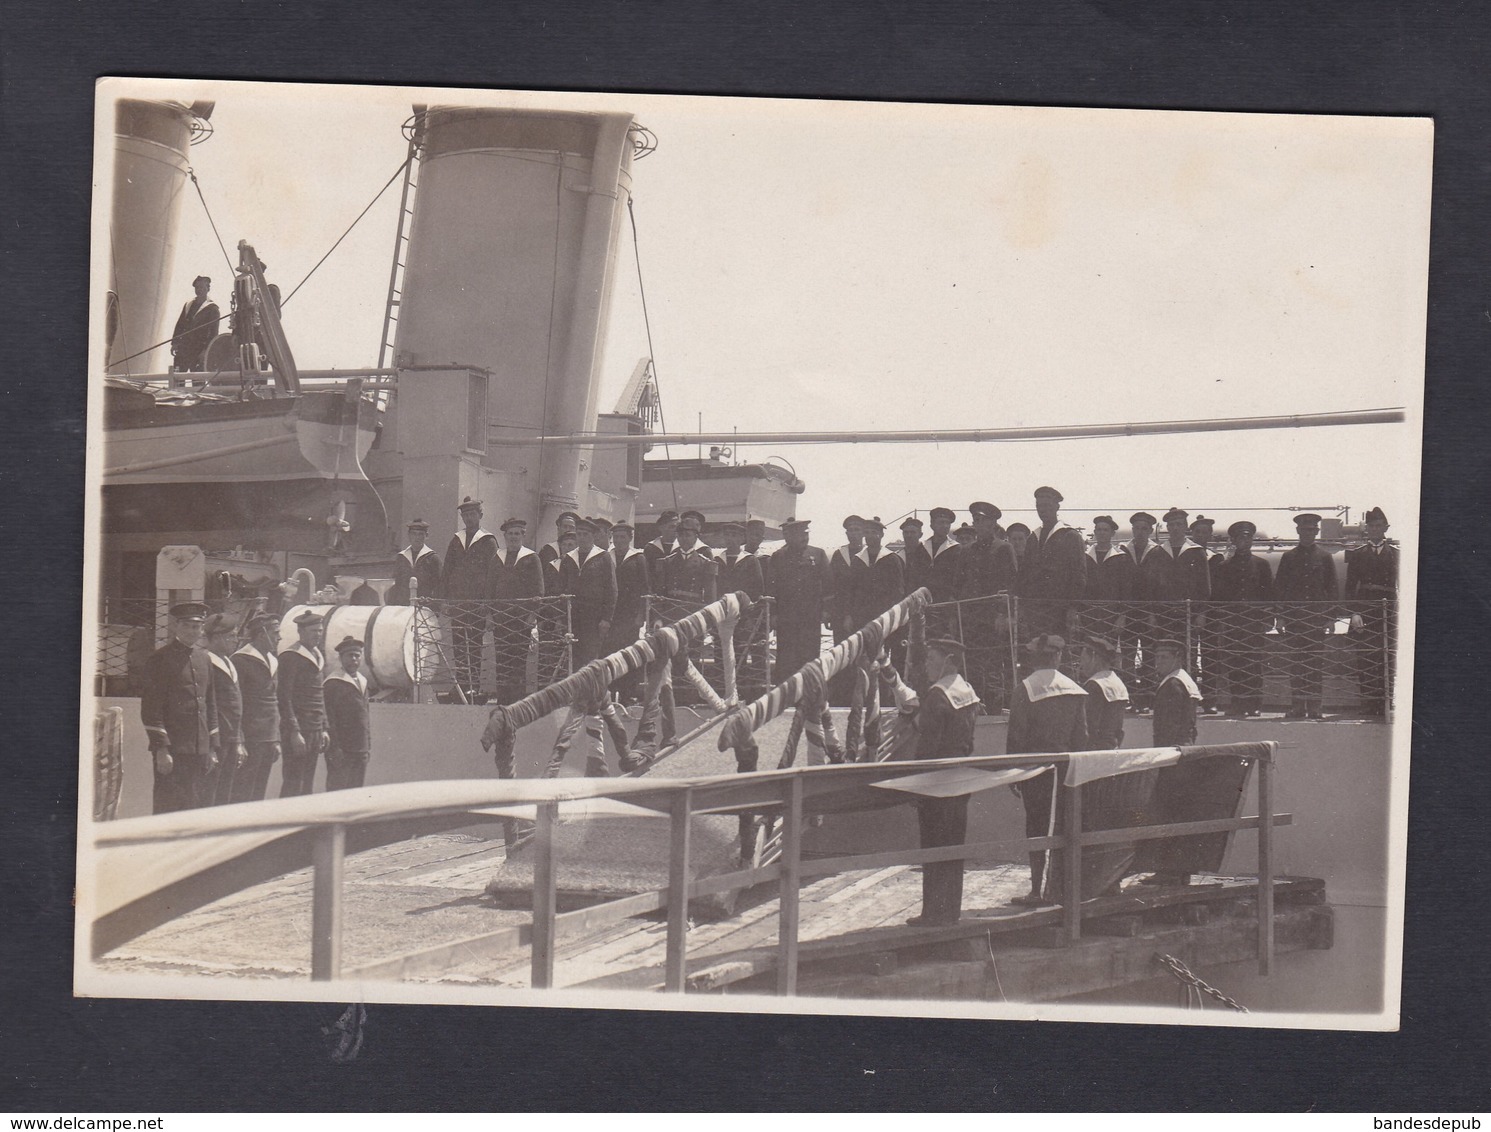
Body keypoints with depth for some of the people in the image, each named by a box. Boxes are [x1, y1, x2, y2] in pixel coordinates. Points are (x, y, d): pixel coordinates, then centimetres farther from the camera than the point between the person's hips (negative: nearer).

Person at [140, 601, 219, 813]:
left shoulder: (204, 658, 15)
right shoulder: (160, 659, -5)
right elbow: (151, 708, -10)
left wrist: (212, 748, 15)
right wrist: (161, 749, -15)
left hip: (200, 751, 6)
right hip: (172, 751, -6)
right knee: (169, 810, -7)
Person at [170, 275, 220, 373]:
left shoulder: (212, 309, 0)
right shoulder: (188, 305, 18)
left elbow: (213, 333, -5)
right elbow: (179, 325, 18)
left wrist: (205, 351, -13)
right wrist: (174, 343, 8)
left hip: (198, 352, -5)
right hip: (182, 349, 5)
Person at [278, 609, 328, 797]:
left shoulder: (319, 656, 17)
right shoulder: (290, 656, -9)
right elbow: (285, 698, -13)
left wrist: (324, 729, 17)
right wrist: (294, 732, -17)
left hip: (316, 730, 8)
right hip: (297, 729, -8)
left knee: (308, 785, 9)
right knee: (293, 783, -8)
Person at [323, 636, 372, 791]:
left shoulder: (362, 682, 17)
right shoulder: (333, 684, -8)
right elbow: (328, 719, -12)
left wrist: (368, 746, 17)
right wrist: (334, 749, -16)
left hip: (361, 750, 8)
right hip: (341, 750, -8)